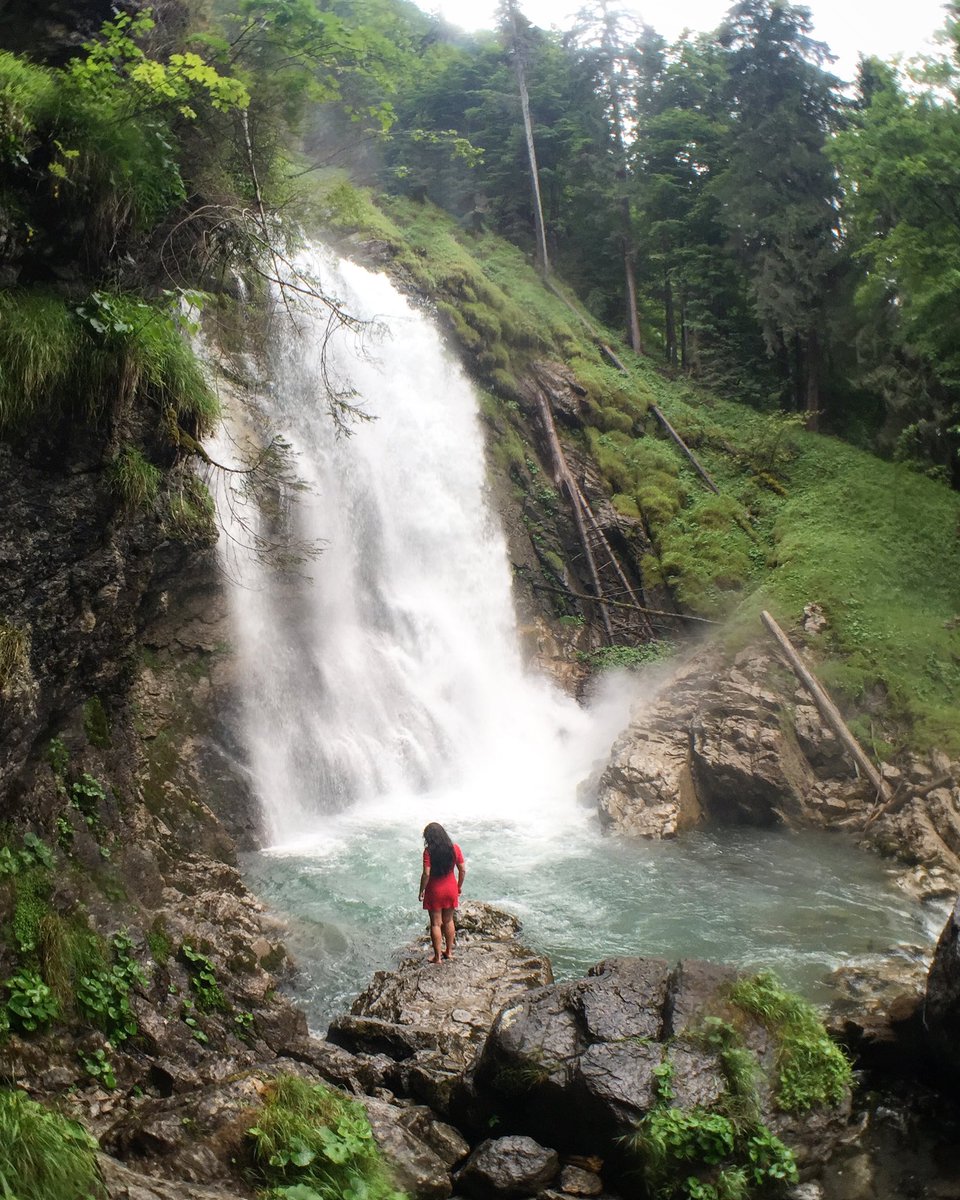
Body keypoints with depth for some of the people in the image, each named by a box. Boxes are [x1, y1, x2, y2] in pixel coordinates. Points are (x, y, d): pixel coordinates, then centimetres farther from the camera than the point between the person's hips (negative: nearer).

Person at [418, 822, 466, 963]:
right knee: (448, 921, 20)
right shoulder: (454, 848, -6)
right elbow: (463, 870, -2)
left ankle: (437, 956, 13)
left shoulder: (429, 851, -18)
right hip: (451, 889, 4)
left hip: (435, 891, -4)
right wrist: (459, 886, 13)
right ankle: (449, 951, 31)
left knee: (436, 923, 7)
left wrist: (421, 891, -7)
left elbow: (426, 874, -20)